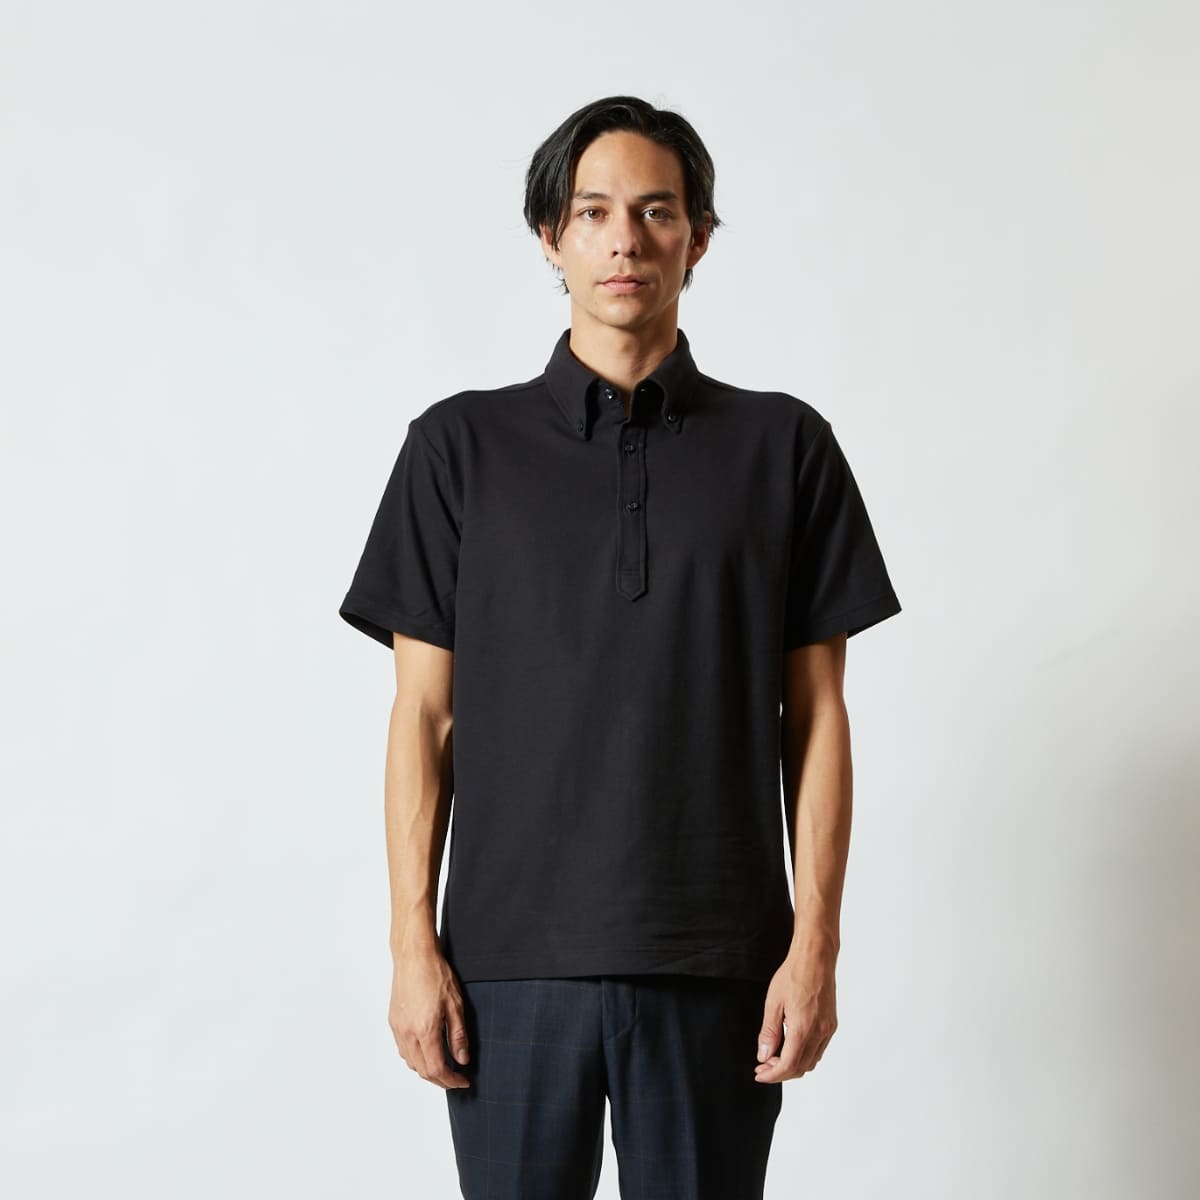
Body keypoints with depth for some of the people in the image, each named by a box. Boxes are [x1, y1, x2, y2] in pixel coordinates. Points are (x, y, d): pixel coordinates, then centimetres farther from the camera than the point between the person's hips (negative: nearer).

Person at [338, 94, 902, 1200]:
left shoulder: (783, 445, 6)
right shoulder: (461, 445, 5)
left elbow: (816, 712, 5)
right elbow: (424, 712, 4)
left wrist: (816, 940, -2)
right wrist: (414, 945, -2)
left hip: (717, 966, 0)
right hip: (513, 960, 0)